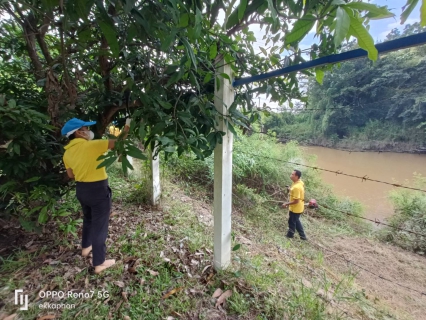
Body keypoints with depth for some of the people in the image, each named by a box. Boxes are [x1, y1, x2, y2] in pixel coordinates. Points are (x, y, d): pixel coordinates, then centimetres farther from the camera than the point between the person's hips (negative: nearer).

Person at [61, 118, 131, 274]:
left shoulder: (67, 152, 2)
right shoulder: (92, 145, -22)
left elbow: (71, 175, 11)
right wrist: (127, 125, -9)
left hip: (81, 189, 8)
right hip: (98, 190, -8)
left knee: (88, 219, 30)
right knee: (99, 225, 4)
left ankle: (86, 247, 50)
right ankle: (99, 263, 17)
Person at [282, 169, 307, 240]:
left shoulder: (296, 187, -33)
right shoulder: (300, 182, -2)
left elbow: (296, 201, -29)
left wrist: (286, 204, -20)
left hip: (295, 208, -9)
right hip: (298, 207, 9)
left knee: (292, 222, 14)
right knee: (296, 221, 26)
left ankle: (290, 235, 36)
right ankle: (302, 236, 38)